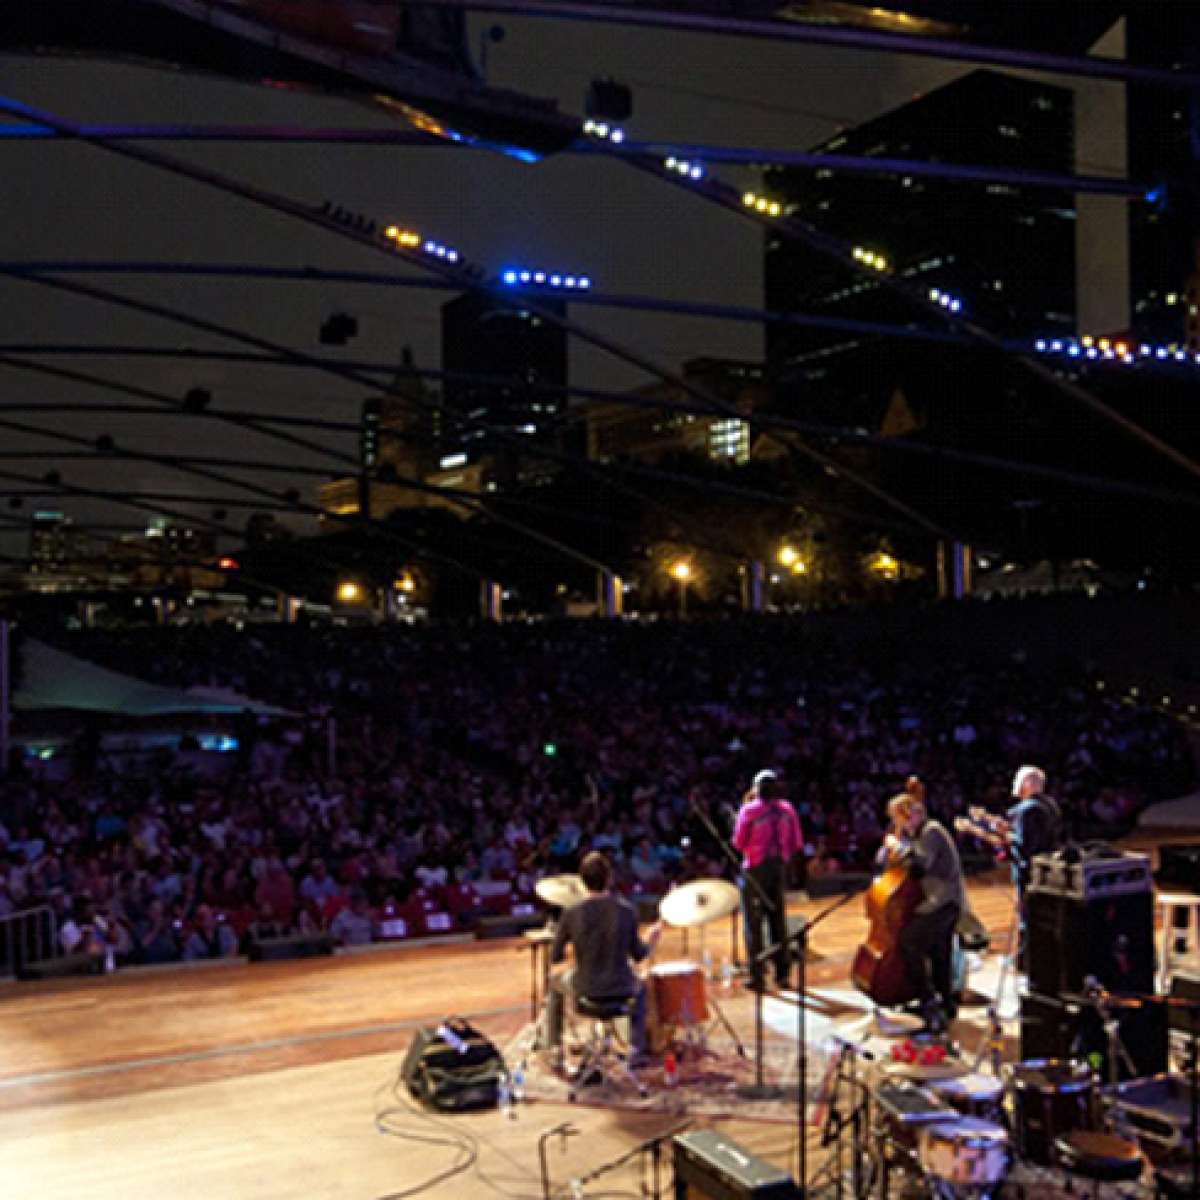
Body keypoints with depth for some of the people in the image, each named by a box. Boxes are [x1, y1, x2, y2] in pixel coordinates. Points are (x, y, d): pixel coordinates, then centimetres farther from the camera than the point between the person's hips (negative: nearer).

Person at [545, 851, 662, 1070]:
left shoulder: (571, 914, -16)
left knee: (555, 985, 33)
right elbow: (638, 955, -4)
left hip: (585, 990, -1)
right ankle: (637, 1048, 35)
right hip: (620, 989, 1)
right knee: (639, 988, 37)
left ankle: (555, 1048, 35)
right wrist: (651, 939, 17)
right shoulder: (626, 910, -14)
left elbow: (555, 957, -7)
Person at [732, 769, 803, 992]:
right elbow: (797, 844, 1)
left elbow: (739, 843, -6)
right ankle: (782, 974, 16)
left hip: (756, 869, -4)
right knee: (779, 922, 13)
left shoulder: (749, 809, -11)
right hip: (779, 869, 4)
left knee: (754, 923, 2)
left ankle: (757, 975, -1)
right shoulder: (787, 809, 1)